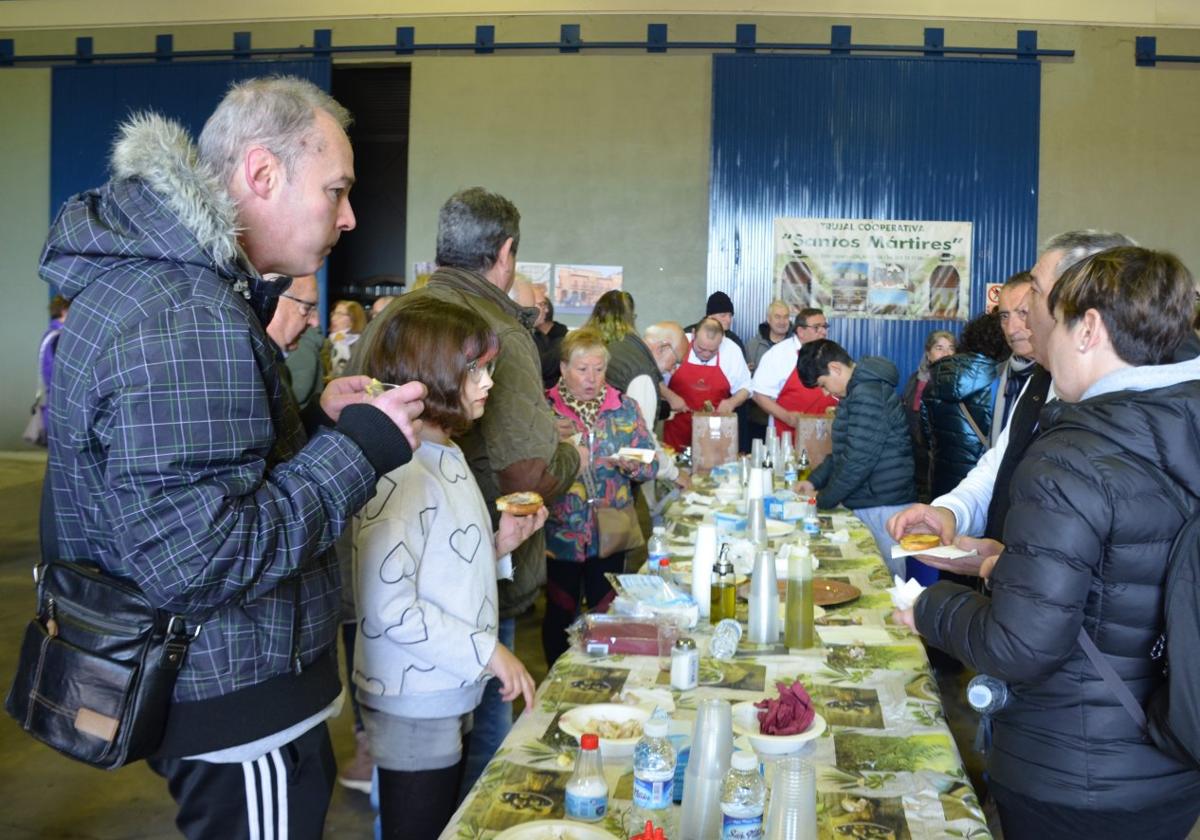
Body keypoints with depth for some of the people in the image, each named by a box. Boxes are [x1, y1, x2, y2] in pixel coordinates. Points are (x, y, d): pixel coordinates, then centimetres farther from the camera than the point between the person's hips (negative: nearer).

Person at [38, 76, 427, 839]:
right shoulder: (187, 322, -28)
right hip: (241, 707, -10)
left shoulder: (147, 279, 6)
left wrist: (313, 420, 3)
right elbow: (191, 562, -31)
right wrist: (360, 448, -23)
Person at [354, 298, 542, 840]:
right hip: (415, 708, -9)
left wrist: (498, 545, -1)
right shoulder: (398, 473, -21)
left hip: (451, 695, 9)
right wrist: (488, 651, -19)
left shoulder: (448, 456, 7)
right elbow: (390, 608, -25)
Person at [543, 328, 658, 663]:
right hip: (560, 533, -1)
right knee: (560, 614, 11)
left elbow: (651, 466, 2)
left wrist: (631, 464, -19)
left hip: (610, 533, 2)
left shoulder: (625, 409, 3)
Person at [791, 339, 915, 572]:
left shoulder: (867, 396, -19)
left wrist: (823, 501, -10)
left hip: (884, 508, -10)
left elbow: (857, 460, -22)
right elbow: (844, 449, 23)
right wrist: (814, 480, 12)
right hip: (870, 503, 10)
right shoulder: (858, 392, 14)